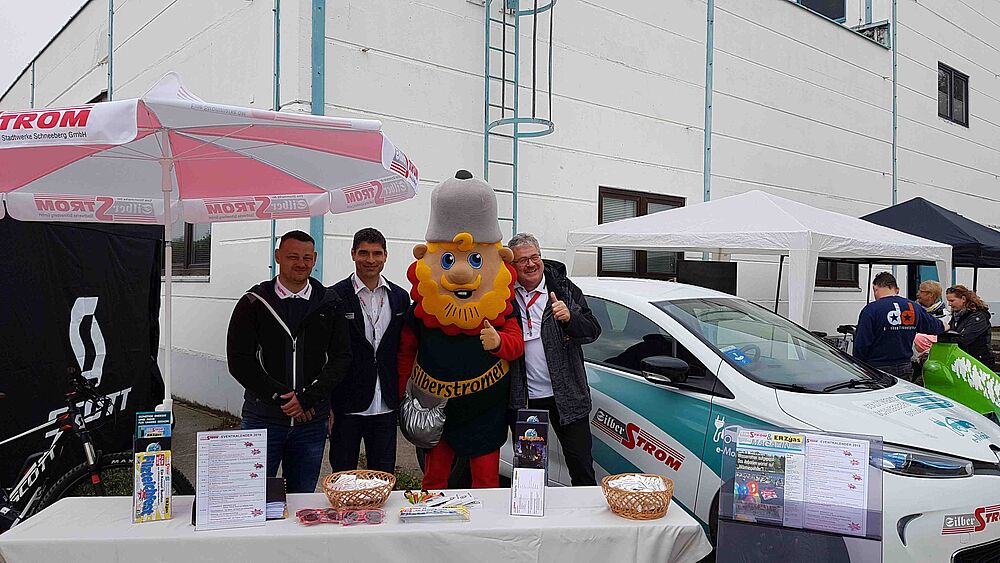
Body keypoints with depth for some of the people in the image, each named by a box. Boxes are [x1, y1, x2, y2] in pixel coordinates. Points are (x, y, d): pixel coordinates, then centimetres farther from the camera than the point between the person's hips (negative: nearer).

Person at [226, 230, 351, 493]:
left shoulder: (329, 305, 5)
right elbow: (239, 361, -4)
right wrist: (281, 397, -12)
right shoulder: (253, 303, 0)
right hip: (263, 419, -1)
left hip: (312, 420, 2)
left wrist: (308, 397, -12)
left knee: (303, 499, 12)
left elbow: (341, 357, 2)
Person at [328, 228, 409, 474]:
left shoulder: (400, 297, 7)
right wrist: (326, 406, -8)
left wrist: (401, 397, 7)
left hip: (385, 406, 3)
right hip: (346, 407, -3)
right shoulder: (336, 296, -6)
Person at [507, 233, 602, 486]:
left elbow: (593, 330, -4)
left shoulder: (564, 289, -1)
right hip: (523, 397, 1)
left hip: (566, 395, -1)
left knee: (581, 462, 6)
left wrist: (569, 318, -21)